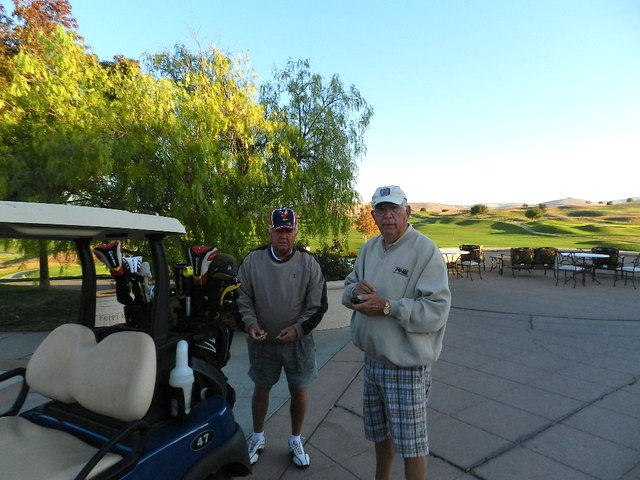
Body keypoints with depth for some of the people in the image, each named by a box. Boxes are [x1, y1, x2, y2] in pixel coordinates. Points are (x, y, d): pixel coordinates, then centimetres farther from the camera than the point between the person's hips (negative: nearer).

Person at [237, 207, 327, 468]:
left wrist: (298, 329, -17)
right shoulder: (252, 260, -6)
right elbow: (243, 298, 2)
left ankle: (296, 441, 36)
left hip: (298, 340, 0)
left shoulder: (308, 263, -9)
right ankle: (257, 437, 41)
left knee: (299, 390, 12)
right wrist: (250, 323, -13)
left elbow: (317, 306, -5)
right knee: (261, 388, 16)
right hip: (262, 340, 1)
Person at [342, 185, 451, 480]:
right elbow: (348, 289, 11)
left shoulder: (425, 251, -18)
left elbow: (437, 310, -24)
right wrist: (355, 290, -12)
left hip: (406, 366, -7)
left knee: (411, 443, 12)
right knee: (380, 433, 27)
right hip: (372, 360, 7)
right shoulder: (369, 248, 5)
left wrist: (387, 306, -27)